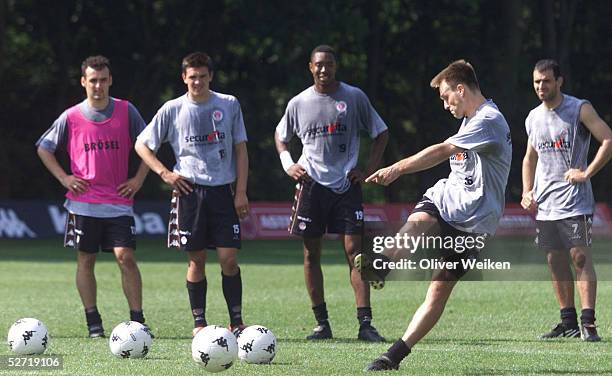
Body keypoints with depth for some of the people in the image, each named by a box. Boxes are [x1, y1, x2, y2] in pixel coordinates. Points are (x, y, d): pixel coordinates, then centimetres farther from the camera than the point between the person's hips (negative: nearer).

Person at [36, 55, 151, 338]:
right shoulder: (71, 117, 2)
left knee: (125, 257, -10)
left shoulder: (126, 111, 2)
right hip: (83, 202, 1)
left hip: (118, 202, -1)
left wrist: (139, 179, 4)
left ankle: (137, 320, -6)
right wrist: (63, 178, 2)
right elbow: (44, 148, 12)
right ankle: (93, 322, 10)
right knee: (85, 260, 3)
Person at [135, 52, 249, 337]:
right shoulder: (173, 109, 3)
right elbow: (141, 145, 9)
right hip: (189, 191, -1)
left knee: (229, 257, -5)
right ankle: (199, 322, 9)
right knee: (196, 260, 1)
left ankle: (236, 321, 2)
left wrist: (241, 191, 2)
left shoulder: (229, 105, 5)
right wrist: (164, 173, -3)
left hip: (222, 190, 1)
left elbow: (240, 150, 9)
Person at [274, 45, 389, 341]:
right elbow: (281, 135, 22)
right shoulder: (299, 103, 6)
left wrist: (370, 169, -1)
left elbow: (380, 133, 9)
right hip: (311, 185, 2)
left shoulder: (354, 97, 1)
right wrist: (288, 164, 5)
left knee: (354, 251, -8)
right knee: (311, 253, 2)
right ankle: (322, 323, 10)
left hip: (347, 184, -2)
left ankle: (365, 324, -11)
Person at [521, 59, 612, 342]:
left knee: (581, 257, -12)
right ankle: (568, 322, 14)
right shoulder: (533, 118, 14)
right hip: (544, 203, 6)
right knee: (555, 261, 7)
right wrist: (527, 192, 12)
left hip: (574, 200, -6)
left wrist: (587, 173, -16)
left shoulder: (580, 109, -5)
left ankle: (588, 323, -15)